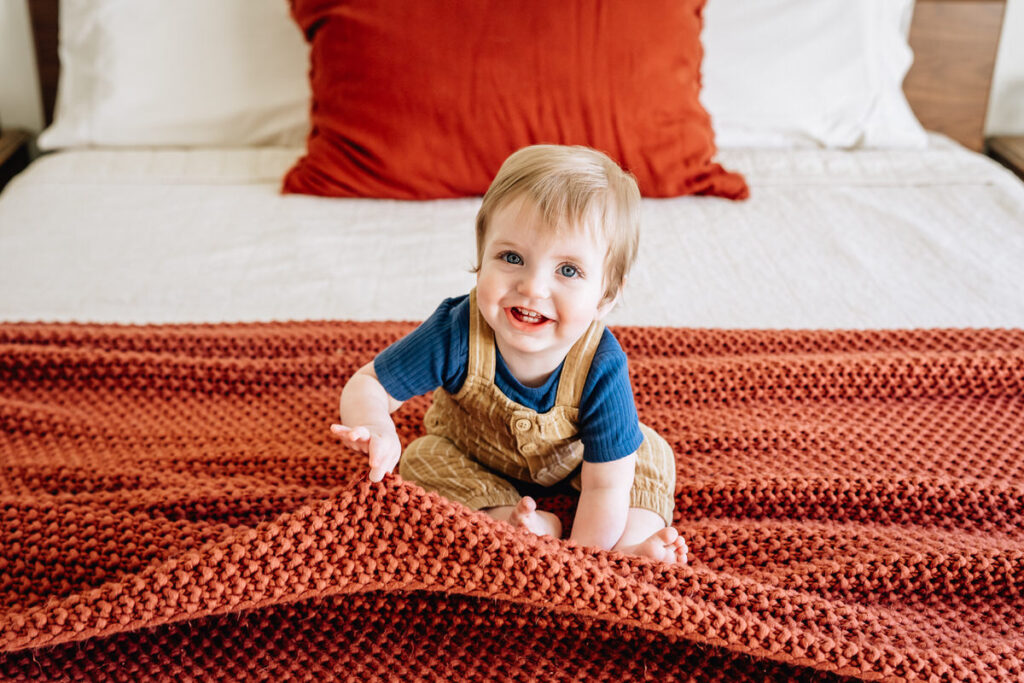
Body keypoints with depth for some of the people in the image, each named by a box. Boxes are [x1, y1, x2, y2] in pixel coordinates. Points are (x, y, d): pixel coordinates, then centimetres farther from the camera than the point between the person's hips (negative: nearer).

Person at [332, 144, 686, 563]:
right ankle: (533, 527, -25)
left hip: (567, 464, 0)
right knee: (420, 462, -25)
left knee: (651, 454, -16)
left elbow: (605, 488, -33)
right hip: (472, 459, 1)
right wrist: (376, 429, -48)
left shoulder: (601, 369, -38)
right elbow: (368, 384, -26)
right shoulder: (455, 334, -36)